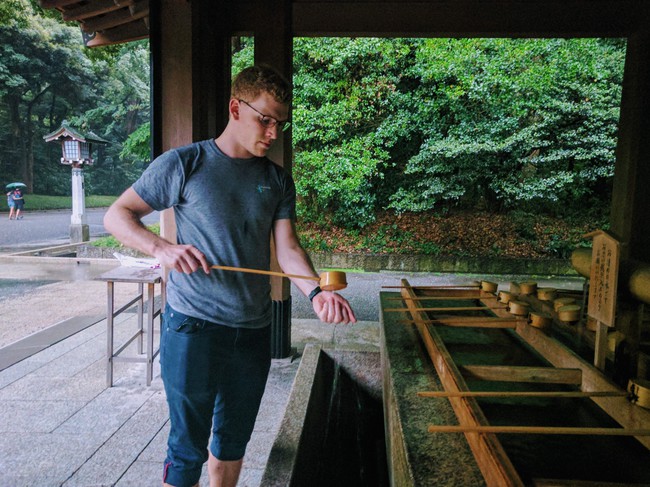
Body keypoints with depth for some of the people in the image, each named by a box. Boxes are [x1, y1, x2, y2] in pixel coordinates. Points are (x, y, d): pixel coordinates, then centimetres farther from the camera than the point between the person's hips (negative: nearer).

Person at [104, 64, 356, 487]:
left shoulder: (279, 181, 6)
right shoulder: (183, 164, -6)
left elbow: (287, 247, -1)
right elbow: (117, 215, -2)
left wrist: (315, 291, -19)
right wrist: (161, 248, -21)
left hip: (254, 330, 5)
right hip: (193, 326, -4)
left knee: (234, 440, 20)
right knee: (188, 449, 6)